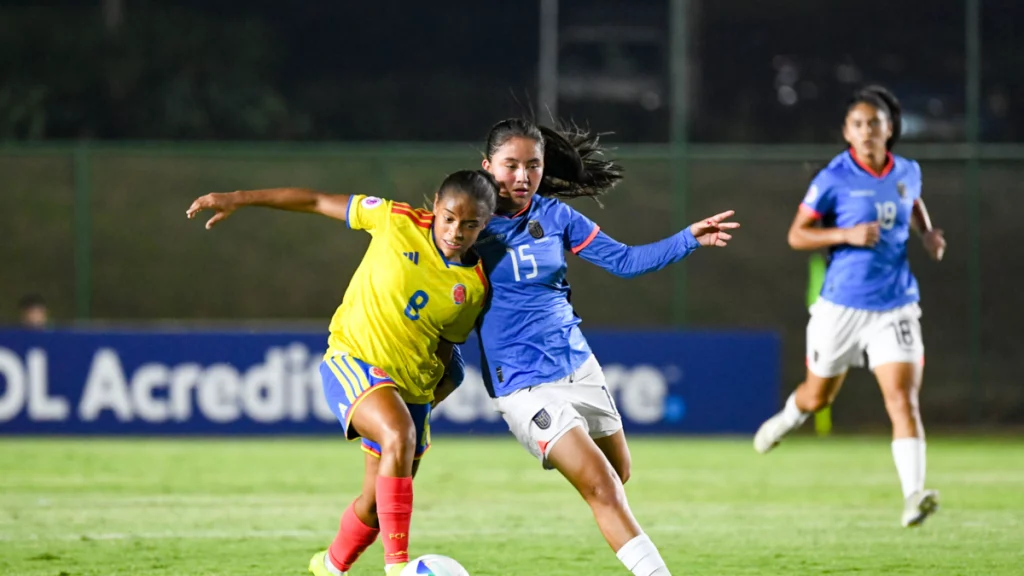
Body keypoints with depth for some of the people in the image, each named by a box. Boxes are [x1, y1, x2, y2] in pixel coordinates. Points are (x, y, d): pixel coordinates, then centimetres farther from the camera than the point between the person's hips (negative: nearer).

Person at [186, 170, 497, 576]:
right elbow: (318, 202, -2)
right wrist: (239, 199, -2)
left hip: (411, 387, 4)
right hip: (352, 359, -4)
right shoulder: (397, 221, -10)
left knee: (378, 504, 9)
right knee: (399, 435, -34)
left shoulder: (474, 286, -4)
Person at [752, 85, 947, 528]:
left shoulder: (907, 172, 3)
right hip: (842, 305, -2)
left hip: (896, 306, 2)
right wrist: (848, 235, -21)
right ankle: (789, 418, 54)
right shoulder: (834, 179, -10)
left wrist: (928, 233, 8)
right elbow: (796, 235, -7)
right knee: (818, 396, 18)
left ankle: (914, 494, -23)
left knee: (903, 398, -15)